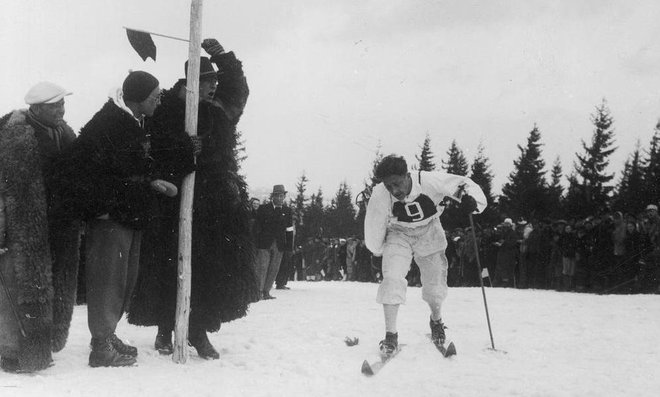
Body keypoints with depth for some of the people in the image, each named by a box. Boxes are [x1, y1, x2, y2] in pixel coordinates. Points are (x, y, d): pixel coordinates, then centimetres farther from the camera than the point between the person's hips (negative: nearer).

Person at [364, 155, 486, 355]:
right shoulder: (380, 196, -28)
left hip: (429, 234, 1)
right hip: (398, 235, 0)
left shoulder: (429, 181, -32)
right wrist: (379, 250, 5)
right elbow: (374, 229, -10)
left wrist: (470, 197, -46)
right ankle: (390, 335, -9)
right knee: (392, 279, -20)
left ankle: (436, 320, 38)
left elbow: (462, 184, -24)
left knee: (435, 285, 4)